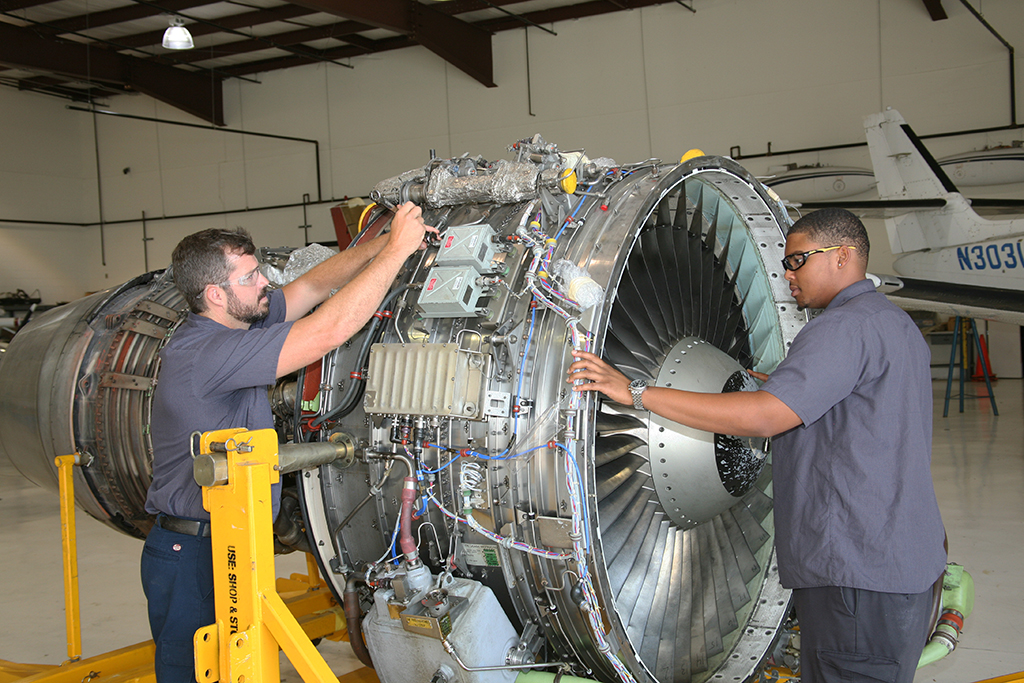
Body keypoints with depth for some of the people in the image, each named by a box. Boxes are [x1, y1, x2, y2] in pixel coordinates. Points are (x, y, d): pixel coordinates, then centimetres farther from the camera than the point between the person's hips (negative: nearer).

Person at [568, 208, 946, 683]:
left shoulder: (846, 327, -15)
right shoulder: (897, 325, 19)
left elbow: (764, 417, -27)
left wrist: (637, 392, -25)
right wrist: (788, 390, 26)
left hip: (858, 576, -11)